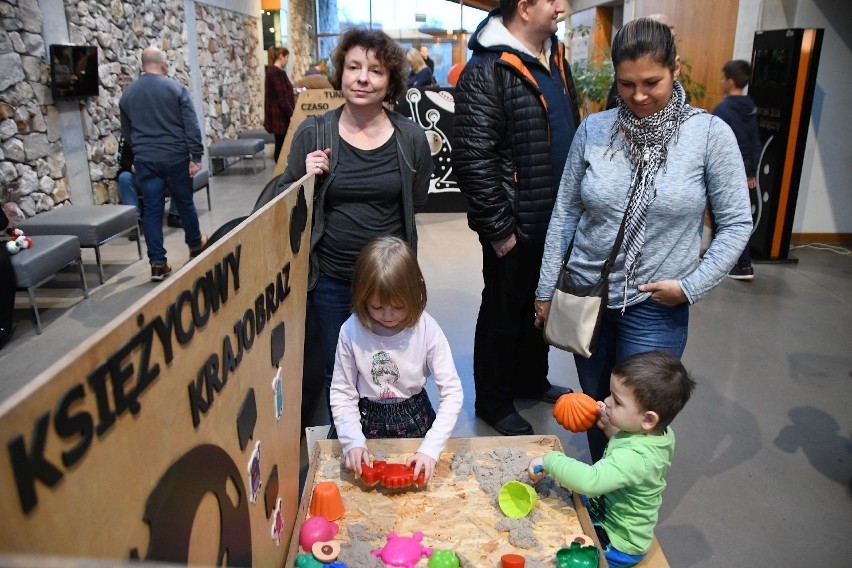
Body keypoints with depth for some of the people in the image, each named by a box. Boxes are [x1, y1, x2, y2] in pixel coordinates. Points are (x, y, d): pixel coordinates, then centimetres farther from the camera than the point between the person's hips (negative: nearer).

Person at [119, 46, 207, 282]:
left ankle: (157, 264, 2)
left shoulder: (127, 94, 7)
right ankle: (195, 245, 35)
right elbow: (191, 126, -10)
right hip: (175, 157, -2)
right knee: (185, 203, 15)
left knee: (152, 209, 3)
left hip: (144, 160, 2)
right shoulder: (176, 88, -5)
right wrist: (196, 157, -7)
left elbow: (125, 132, 15)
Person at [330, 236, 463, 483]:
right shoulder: (351, 331, -19)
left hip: (414, 418, 0)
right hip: (368, 420, 0)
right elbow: (342, 393, -11)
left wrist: (431, 448, -27)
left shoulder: (427, 329, -21)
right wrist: (353, 441, -24)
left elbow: (453, 392, -20)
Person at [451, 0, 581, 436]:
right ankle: (493, 402, 27)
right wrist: (498, 228, -18)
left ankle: (531, 380, 42)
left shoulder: (554, 57, 10)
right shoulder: (486, 71, -17)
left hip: (556, 219, 8)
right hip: (516, 226, -8)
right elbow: (472, 158, -21)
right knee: (504, 312, 8)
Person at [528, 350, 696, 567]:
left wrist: (549, 460, -39)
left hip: (617, 546, -9)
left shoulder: (635, 457, -39)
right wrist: (609, 427, -4)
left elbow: (589, 481, -51)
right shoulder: (661, 433, -11)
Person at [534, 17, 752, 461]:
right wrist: (545, 290, 4)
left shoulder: (710, 133, -8)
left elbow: (736, 222, -3)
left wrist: (692, 286, -13)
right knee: (595, 407, 18)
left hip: (656, 308, -2)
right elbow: (565, 213, 2)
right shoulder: (593, 129, -3)